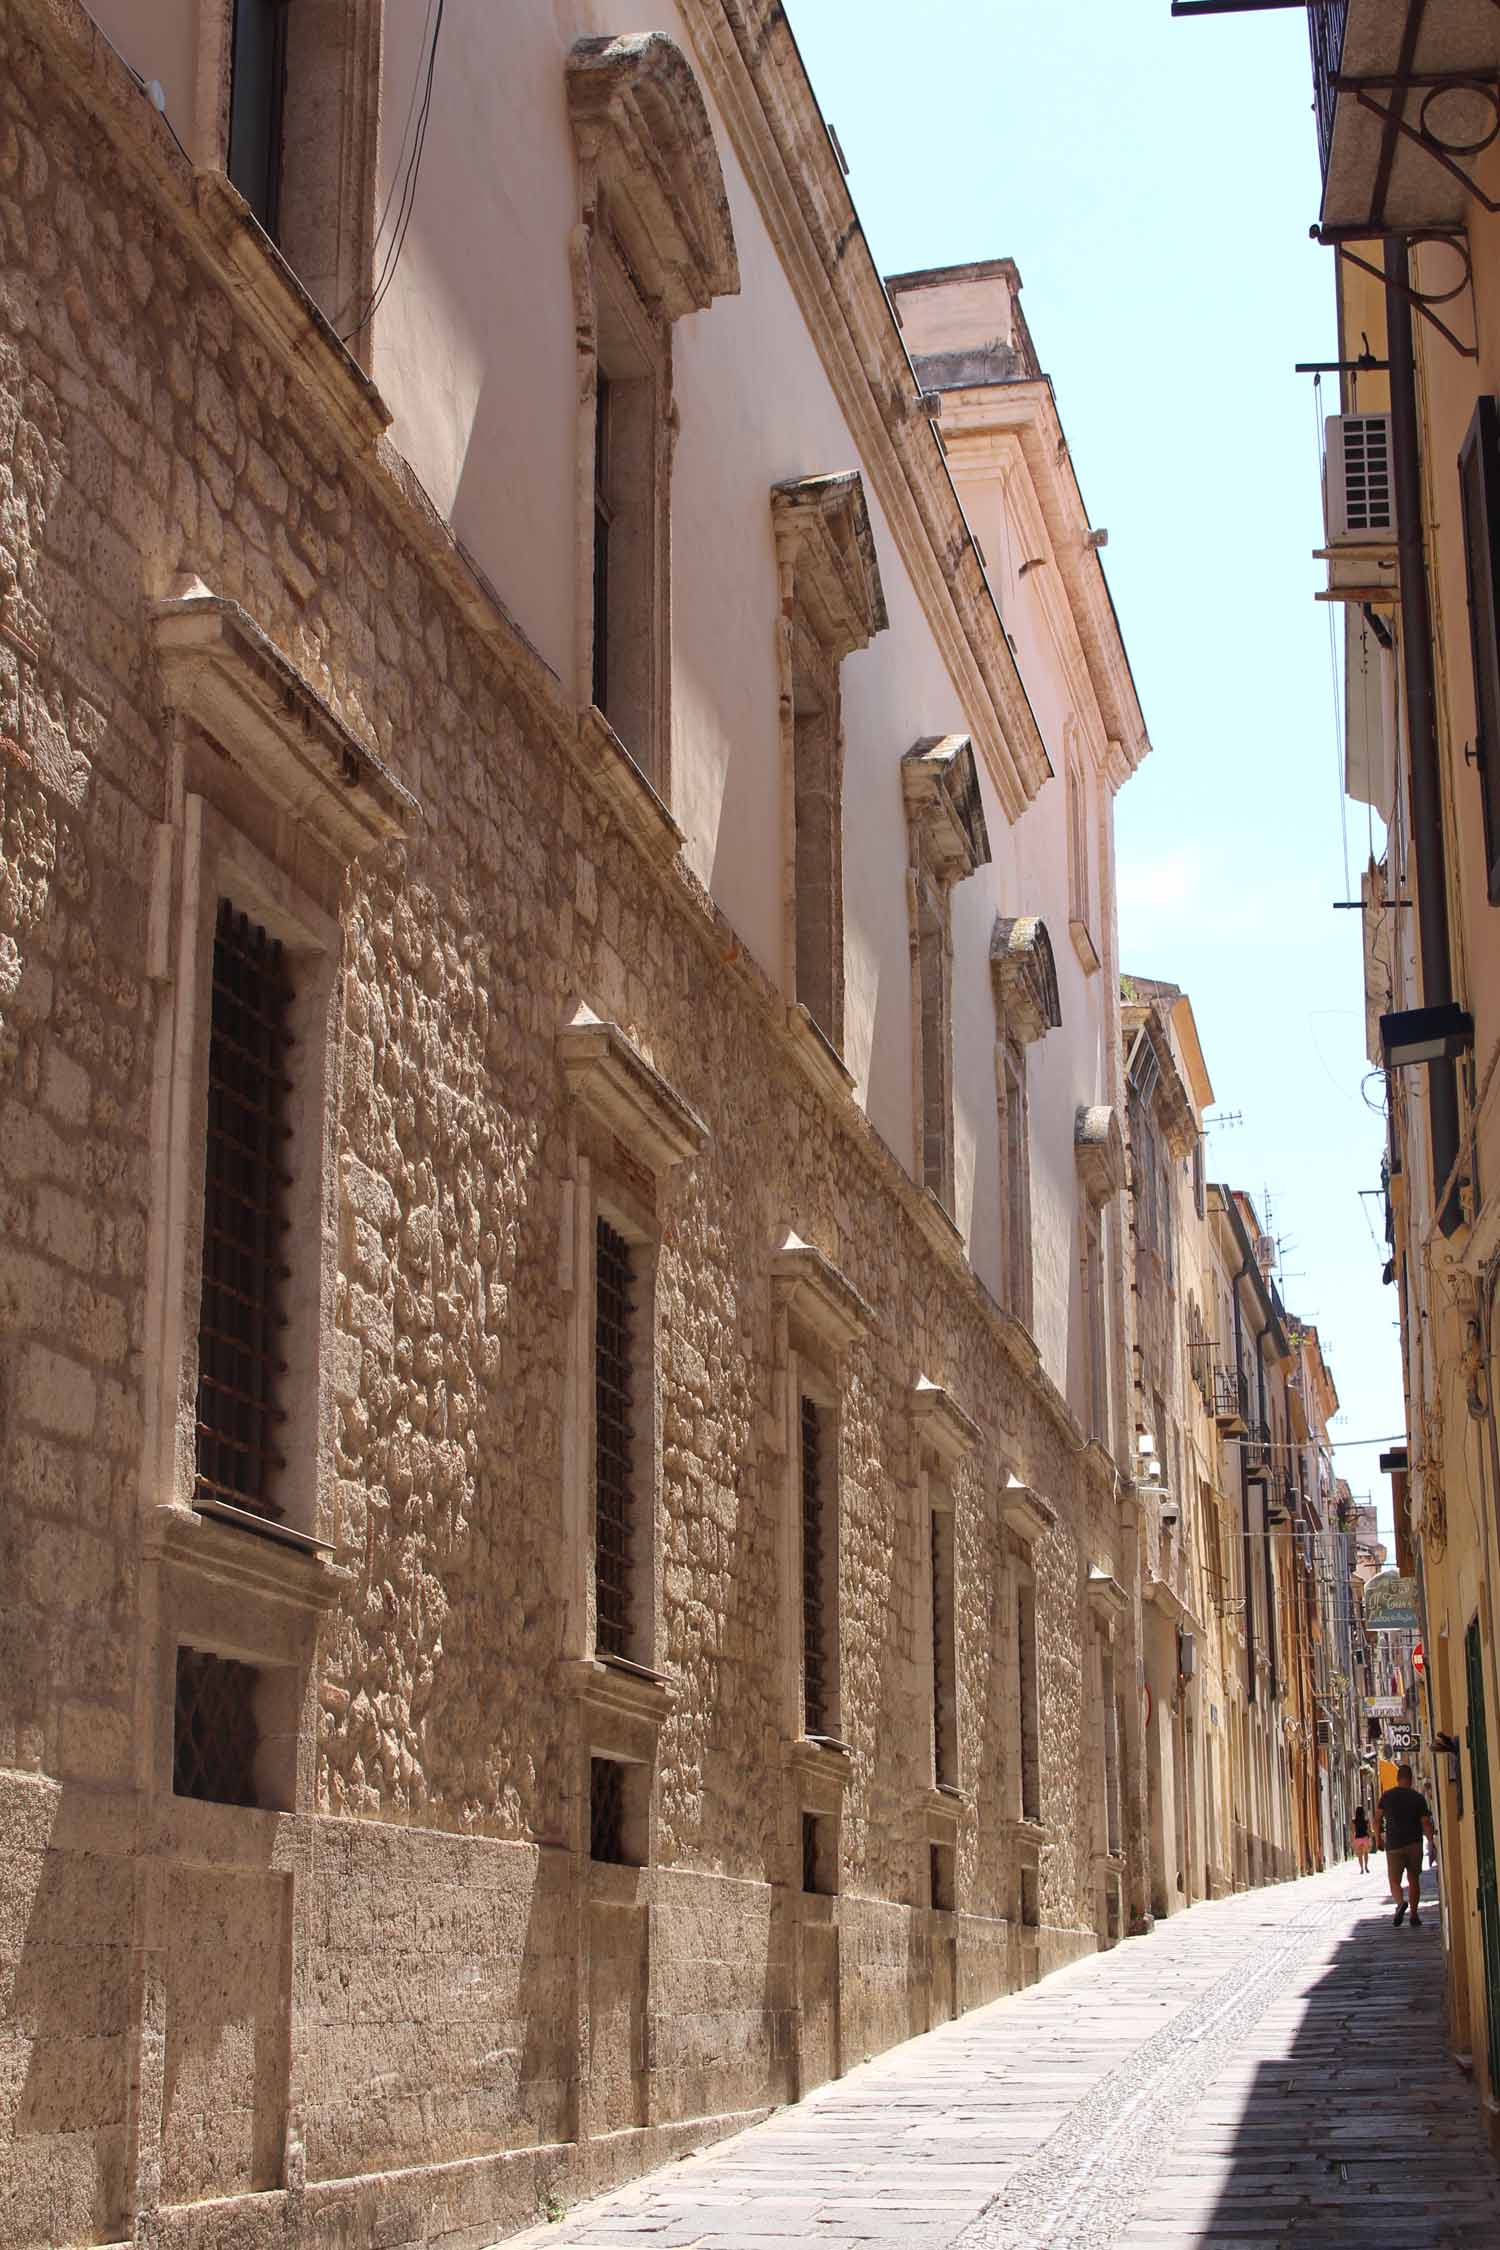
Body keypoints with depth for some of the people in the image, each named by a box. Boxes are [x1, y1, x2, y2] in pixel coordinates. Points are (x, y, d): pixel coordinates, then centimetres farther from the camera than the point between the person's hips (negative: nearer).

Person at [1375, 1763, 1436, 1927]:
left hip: (1394, 1845, -1)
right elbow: (1426, 1823, -5)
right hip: (1414, 1844, 1)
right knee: (1413, 1879, 12)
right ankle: (1414, 1916, 11)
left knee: (1394, 1880, 3)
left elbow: (1377, 1819, 4)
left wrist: (1378, 1838, 18)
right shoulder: (1418, 1798, -1)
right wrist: (1433, 1844, 0)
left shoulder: (1387, 1796, 1)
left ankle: (1400, 1903, -26)